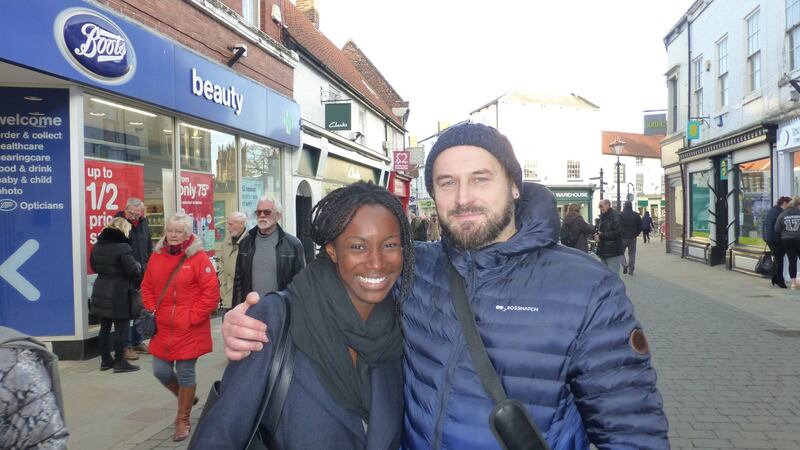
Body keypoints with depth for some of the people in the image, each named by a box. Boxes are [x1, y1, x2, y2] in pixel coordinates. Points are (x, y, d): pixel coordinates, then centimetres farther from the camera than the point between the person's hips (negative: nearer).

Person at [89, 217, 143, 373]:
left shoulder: (97, 245, 9)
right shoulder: (122, 247, -17)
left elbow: (94, 266, 19)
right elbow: (133, 270, -20)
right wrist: (139, 266, 0)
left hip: (101, 291, 8)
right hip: (118, 293, -8)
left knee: (104, 327, 14)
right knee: (121, 328, 1)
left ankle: (105, 360, 22)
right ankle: (120, 362, 6)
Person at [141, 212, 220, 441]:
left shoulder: (198, 257, -11)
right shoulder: (157, 255, 6)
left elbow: (211, 291, -15)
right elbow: (147, 287, 16)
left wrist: (193, 317, -14)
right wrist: (152, 311, 4)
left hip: (189, 330, -5)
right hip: (162, 328, 5)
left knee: (185, 373, 5)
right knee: (160, 371, 9)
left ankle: (183, 420, 25)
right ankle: (186, 398, 39)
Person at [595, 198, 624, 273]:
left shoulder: (615, 216, -12)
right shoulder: (602, 216, 15)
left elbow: (617, 232, -20)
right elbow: (599, 230, 23)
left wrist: (601, 236, -18)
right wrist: (597, 235, 0)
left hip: (612, 252, -9)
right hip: (603, 251, 9)